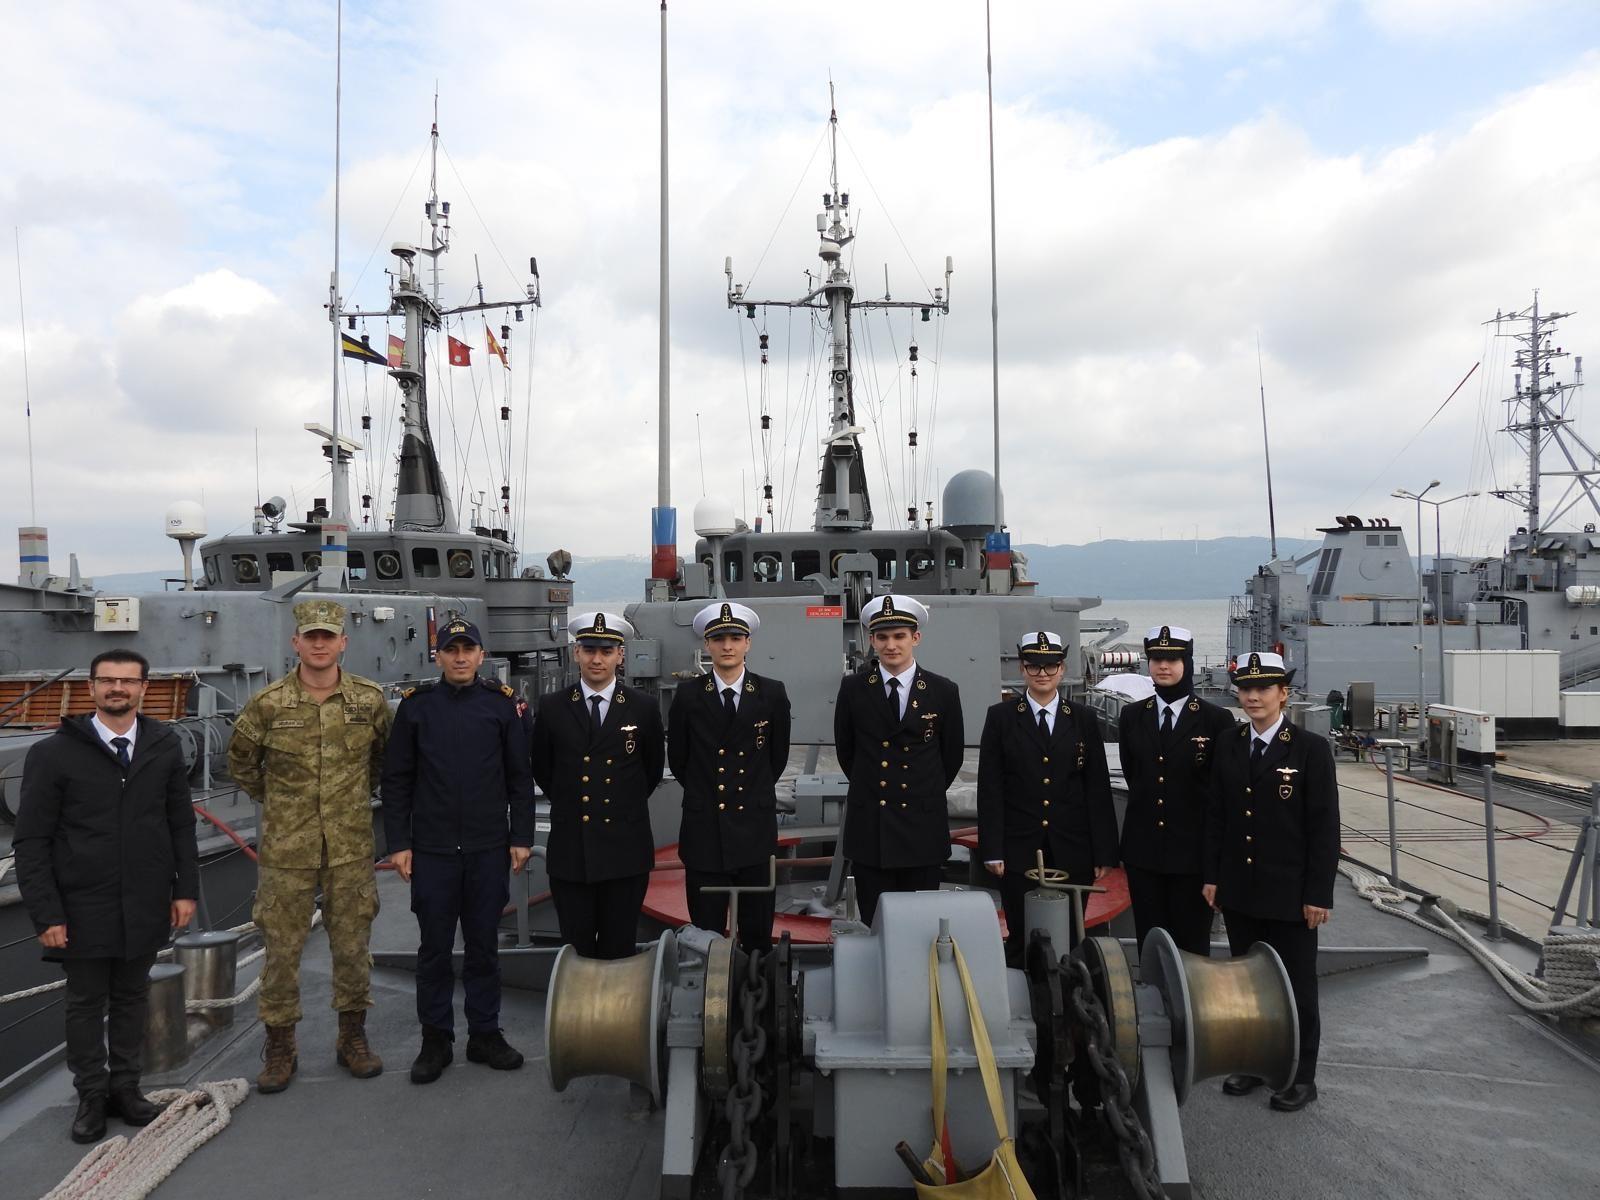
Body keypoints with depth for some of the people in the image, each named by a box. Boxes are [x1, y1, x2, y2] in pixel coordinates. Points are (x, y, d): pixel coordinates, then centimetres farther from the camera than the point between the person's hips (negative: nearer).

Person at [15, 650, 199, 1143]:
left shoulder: (165, 747, 2)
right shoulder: (53, 754, -7)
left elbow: (181, 824, 7)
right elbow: (31, 841, -6)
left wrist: (185, 888, 2)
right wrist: (46, 913, -11)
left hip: (145, 907, 2)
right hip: (83, 909, -2)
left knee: (132, 998, 14)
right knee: (85, 1003, 11)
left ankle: (125, 1085, 29)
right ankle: (91, 1095, 26)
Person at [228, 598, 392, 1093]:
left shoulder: (370, 700, -3)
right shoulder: (267, 704, -6)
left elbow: (386, 756, 14)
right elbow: (241, 761, 11)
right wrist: (275, 800, 10)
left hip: (351, 848, 1)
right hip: (286, 850, -1)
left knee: (353, 947, 9)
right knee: (281, 950, 6)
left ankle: (353, 1039, 25)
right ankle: (280, 1048, 23)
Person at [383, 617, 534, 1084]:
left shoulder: (505, 704, 1)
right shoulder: (416, 705, 2)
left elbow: (520, 777, 3)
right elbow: (396, 779, 3)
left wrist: (521, 838, -1)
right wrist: (398, 843, -1)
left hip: (488, 849, 0)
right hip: (431, 849, 0)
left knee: (484, 945, 10)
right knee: (434, 948, 8)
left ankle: (485, 1034, 23)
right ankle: (435, 1040, 21)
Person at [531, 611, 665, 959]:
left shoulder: (644, 708, 0)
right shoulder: (551, 707, 1)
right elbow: (541, 770, 13)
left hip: (625, 849, 0)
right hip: (570, 849, 1)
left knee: (619, 950, 9)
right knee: (576, 950, 9)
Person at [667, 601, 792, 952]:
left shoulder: (772, 694, 0)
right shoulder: (688, 695, -1)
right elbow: (677, 760, 9)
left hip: (756, 831, 1)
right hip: (704, 832, 0)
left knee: (758, 936, 10)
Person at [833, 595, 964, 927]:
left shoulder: (944, 691, -1)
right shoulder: (853, 688, 0)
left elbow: (952, 756, 11)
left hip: (923, 828, 0)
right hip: (869, 828, 0)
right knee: (874, 926, 6)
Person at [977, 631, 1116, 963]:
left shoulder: (1085, 720, 6)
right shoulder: (1000, 717, 2)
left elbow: (1098, 789, 5)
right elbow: (990, 788, 0)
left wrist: (1103, 852, 2)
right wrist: (992, 849, -6)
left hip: (1073, 851, 1)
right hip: (1019, 849, -1)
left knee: (1070, 941, 6)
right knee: (1021, 941, 5)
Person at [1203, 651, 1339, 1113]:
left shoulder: (1311, 749, -8)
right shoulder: (1227, 748, 5)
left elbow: (1325, 827, -9)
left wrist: (1319, 894, -11)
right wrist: (1212, 877, 6)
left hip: (1291, 895, -4)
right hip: (1240, 892, 4)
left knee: (1296, 984, 8)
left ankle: (1300, 1076, 23)